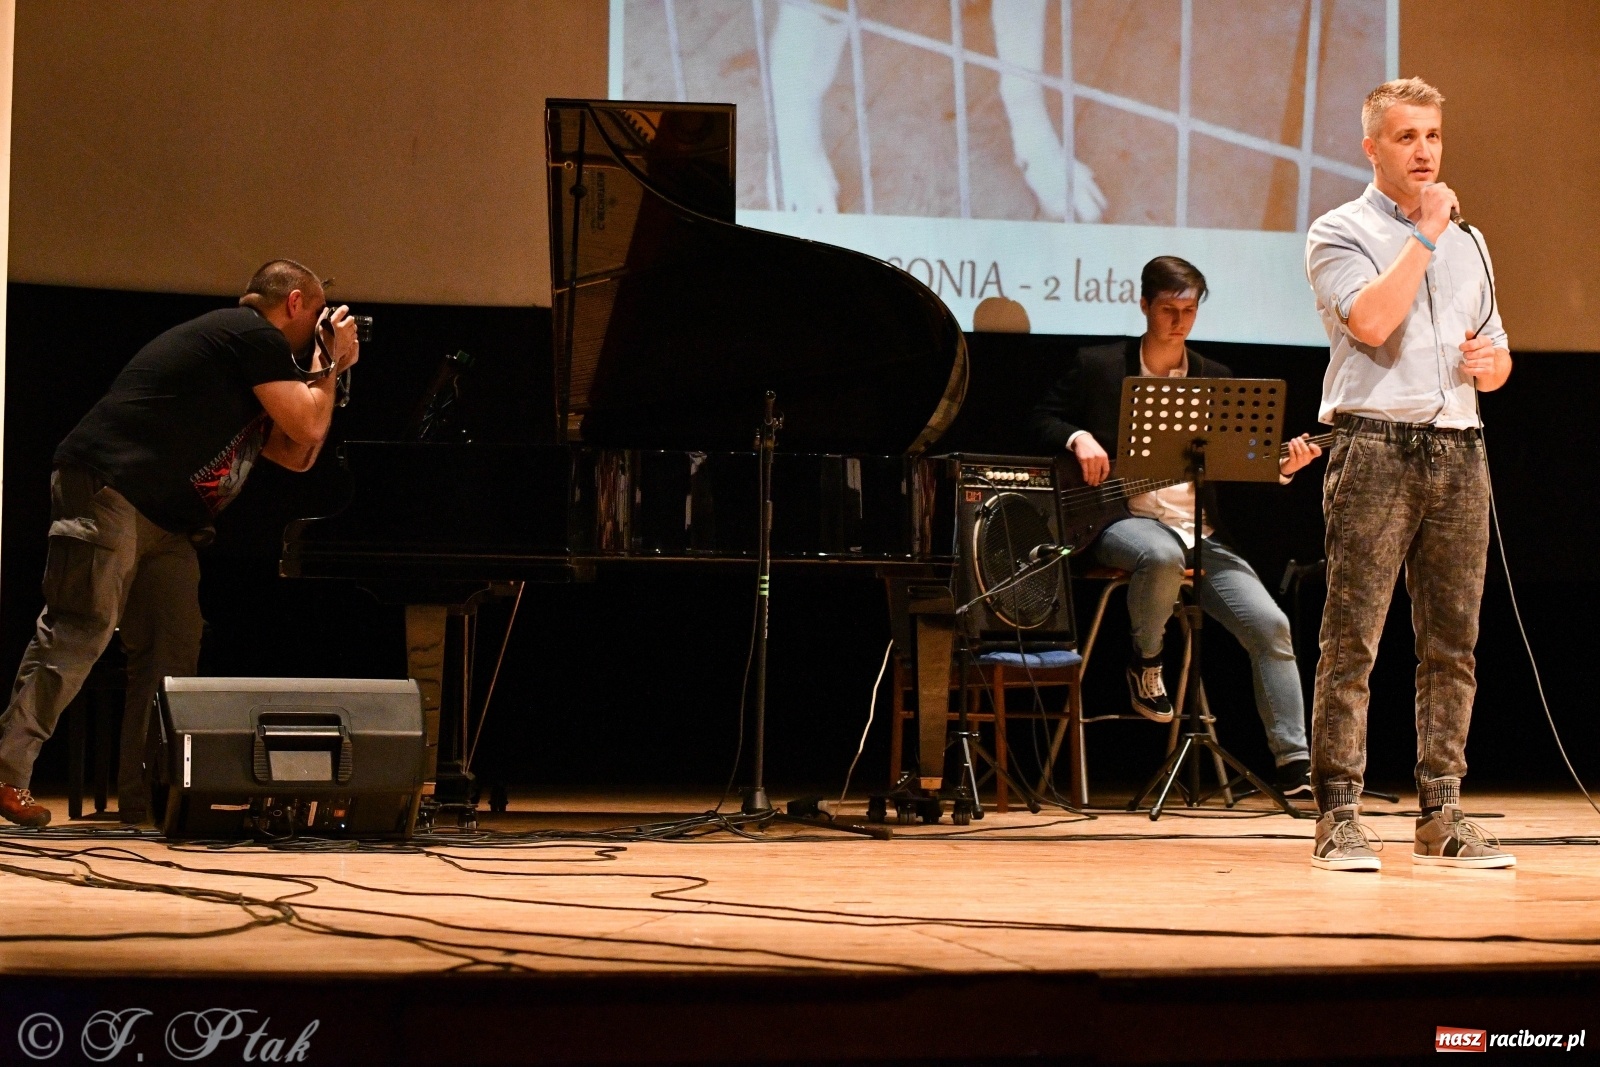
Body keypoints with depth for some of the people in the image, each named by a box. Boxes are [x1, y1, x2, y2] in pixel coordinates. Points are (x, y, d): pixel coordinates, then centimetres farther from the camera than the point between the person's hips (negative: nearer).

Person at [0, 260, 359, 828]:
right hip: (108, 487, -11)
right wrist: (328, 366, 9)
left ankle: (145, 798, 4)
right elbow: (308, 427, -7)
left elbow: (297, 456, 29)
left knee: (172, 651, 4)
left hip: (165, 523, 11)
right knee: (81, 630, -15)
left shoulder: (247, 355, 28)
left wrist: (329, 371, 27)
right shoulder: (255, 335, -4)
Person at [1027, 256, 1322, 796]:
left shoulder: (1215, 379, 13)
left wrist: (1283, 466, -10)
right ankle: (1146, 663, -9)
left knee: (1270, 626, -15)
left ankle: (1294, 765, -11)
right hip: (1125, 520, -3)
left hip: (1199, 531, 4)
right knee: (1162, 556, -41)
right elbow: (1040, 420, 7)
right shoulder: (1099, 367, 5)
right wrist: (1078, 438, -14)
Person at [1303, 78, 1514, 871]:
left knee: (1451, 644, 4)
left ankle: (1441, 816, 9)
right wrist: (1424, 234, -8)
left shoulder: (1466, 243, 21)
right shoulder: (1340, 233, 3)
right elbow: (1369, 320, -16)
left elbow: (1498, 365, 25)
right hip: (1376, 446, -6)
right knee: (1351, 639, -8)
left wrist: (1489, 359, 1)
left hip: (1459, 452, 6)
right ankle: (1338, 817, -6)